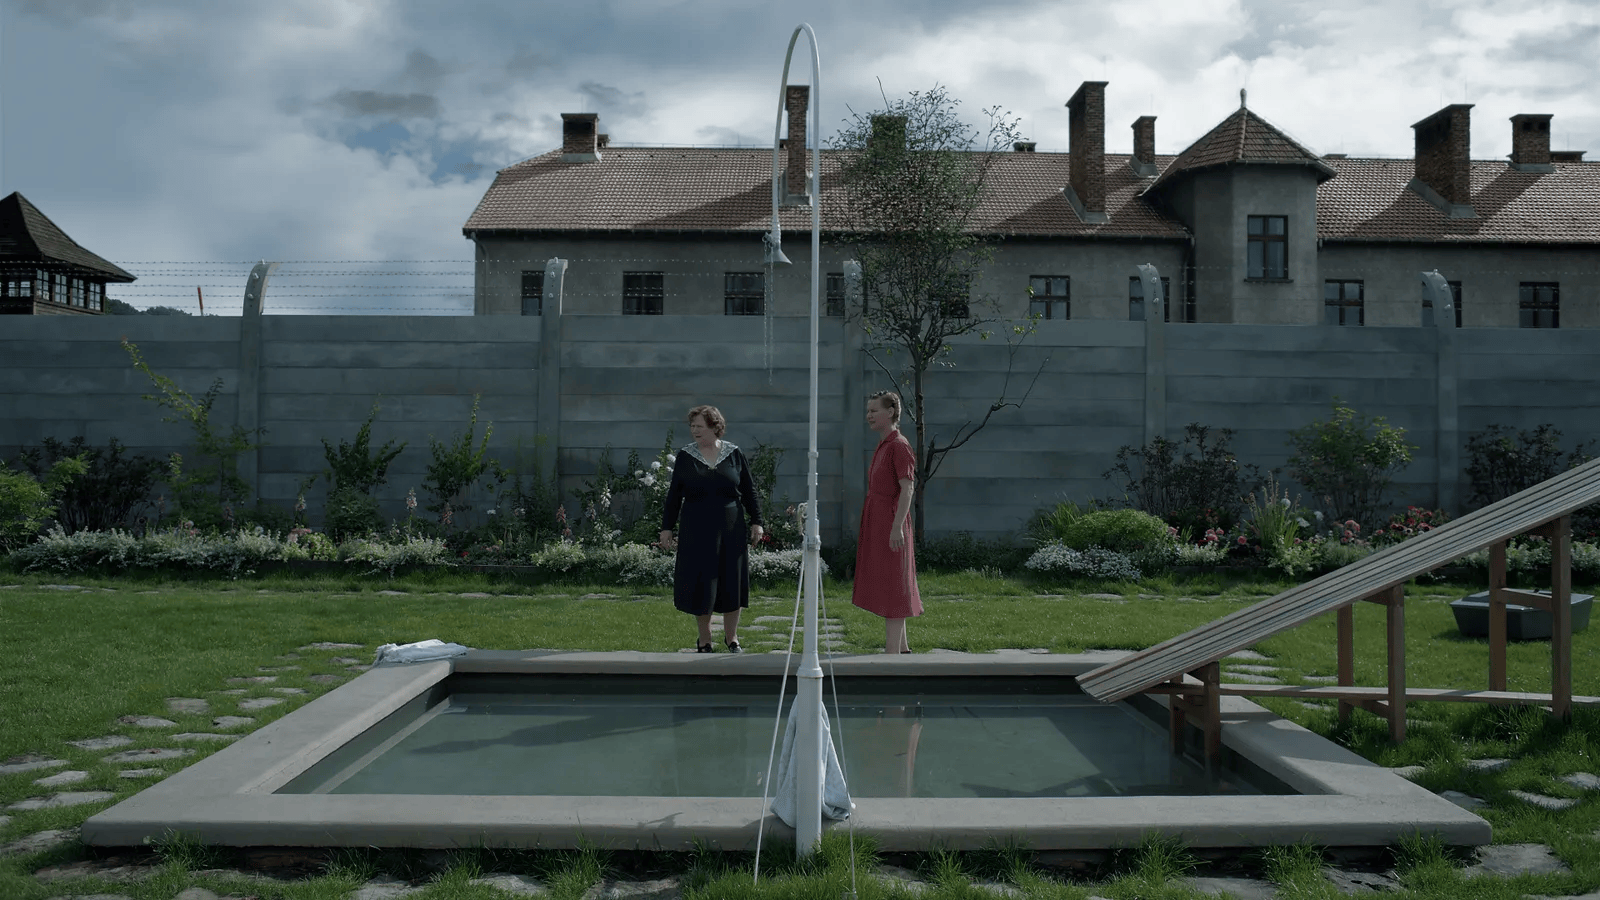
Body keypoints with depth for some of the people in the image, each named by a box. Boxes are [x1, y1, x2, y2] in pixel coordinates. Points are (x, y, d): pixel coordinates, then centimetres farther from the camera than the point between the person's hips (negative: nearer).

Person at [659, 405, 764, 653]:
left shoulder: (734, 454, 2)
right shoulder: (685, 456, 2)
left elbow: (749, 490, 7)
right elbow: (674, 494, 6)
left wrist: (756, 521, 3)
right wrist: (667, 527, 4)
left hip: (730, 529, 0)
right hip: (696, 531, 0)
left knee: (731, 581, 5)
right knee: (699, 584, 2)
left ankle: (731, 636, 20)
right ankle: (705, 639, 17)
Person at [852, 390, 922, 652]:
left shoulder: (899, 445, -13)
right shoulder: (882, 445, 14)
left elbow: (907, 489, -18)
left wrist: (897, 527, -24)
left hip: (890, 522, -10)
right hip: (876, 522, 10)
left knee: (891, 585, -7)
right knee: (886, 585, 13)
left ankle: (892, 651, -4)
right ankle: (902, 647, 21)